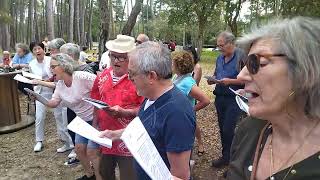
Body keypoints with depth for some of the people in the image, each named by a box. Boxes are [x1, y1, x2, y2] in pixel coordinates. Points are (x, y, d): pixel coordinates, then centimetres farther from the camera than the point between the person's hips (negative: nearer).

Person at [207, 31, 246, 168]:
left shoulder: (241, 56, -13)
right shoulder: (220, 58, 11)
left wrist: (230, 81, -23)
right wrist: (212, 80, 1)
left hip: (234, 99, -7)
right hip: (220, 98, 7)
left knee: (228, 130, -4)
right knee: (223, 129, 15)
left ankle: (227, 158, 17)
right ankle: (226, 156, 30)